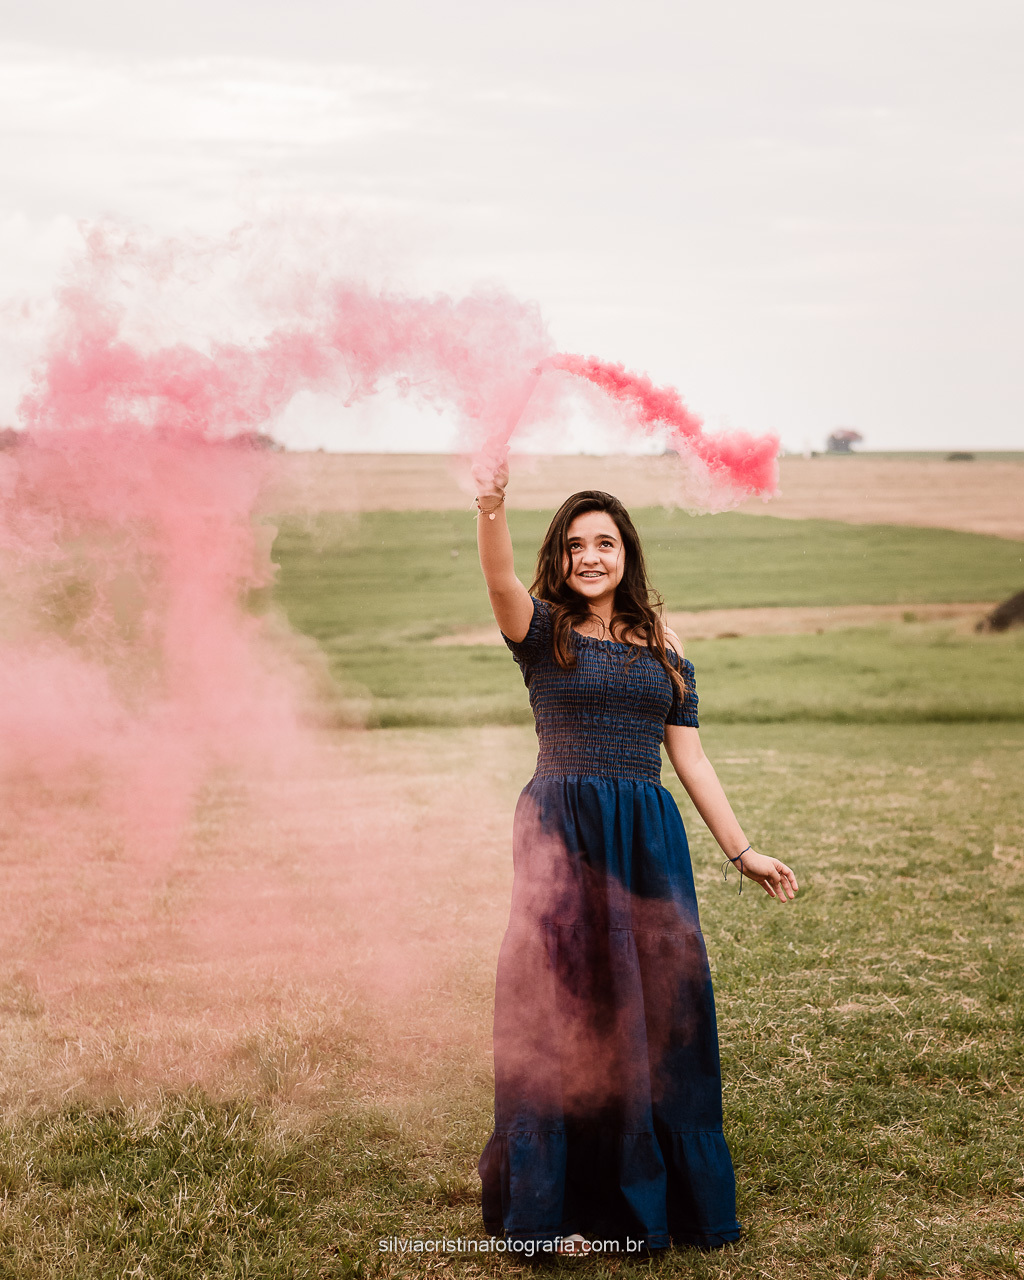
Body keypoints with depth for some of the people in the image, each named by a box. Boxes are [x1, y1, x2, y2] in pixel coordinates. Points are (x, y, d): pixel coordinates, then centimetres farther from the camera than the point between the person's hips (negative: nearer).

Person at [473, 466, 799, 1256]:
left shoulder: (661, 643, 13)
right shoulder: (544, 631, 2)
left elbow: (689, 755, 14)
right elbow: (501, 582, -21)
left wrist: (741, 850, 12)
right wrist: (492, 509, -39)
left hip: (650, 836, 4)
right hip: (563, 832, -4)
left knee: (659, 1007, 6)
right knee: (563, 1008, -1)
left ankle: (654, 1196, 21)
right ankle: (556, 1206, 10)